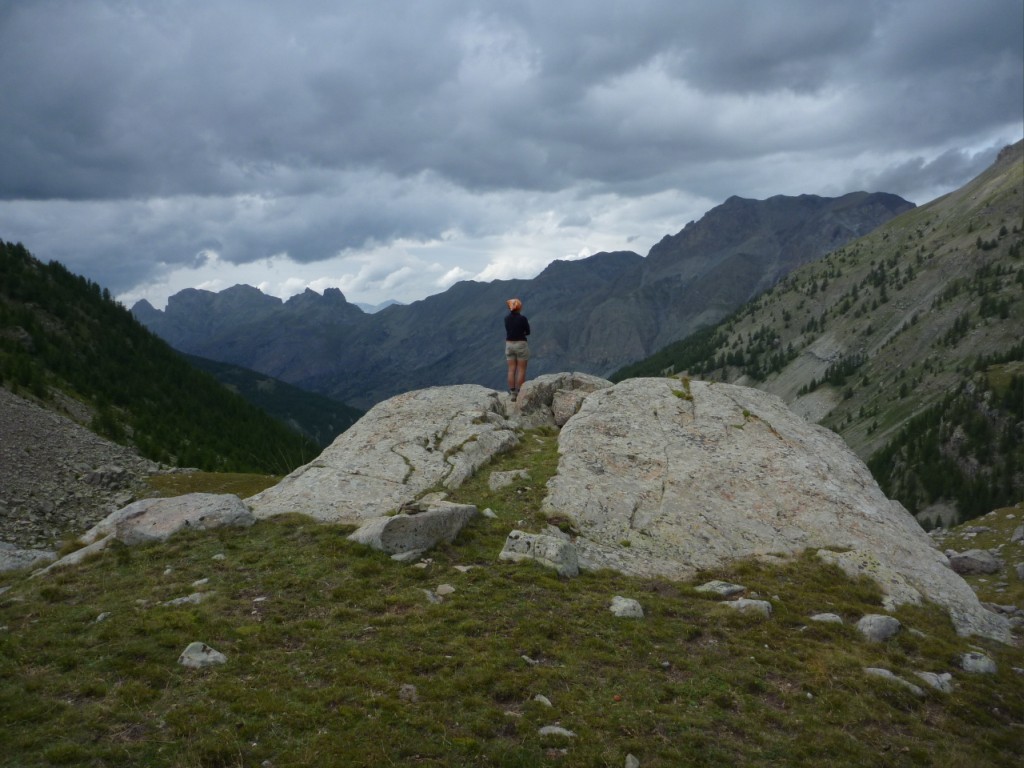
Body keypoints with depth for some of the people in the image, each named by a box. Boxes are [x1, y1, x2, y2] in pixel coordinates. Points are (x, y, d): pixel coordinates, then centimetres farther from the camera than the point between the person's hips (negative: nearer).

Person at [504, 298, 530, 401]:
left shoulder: (506, 318, 1)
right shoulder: (522, 318, -13)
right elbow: (528, 332, -4)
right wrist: (521, 333, 8)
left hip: (509, 344, 5)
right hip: (521, 344, -5)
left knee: (511, 370, 7)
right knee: (521, 370, 2)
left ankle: (512, 394, 7)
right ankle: (520, 393, 0)